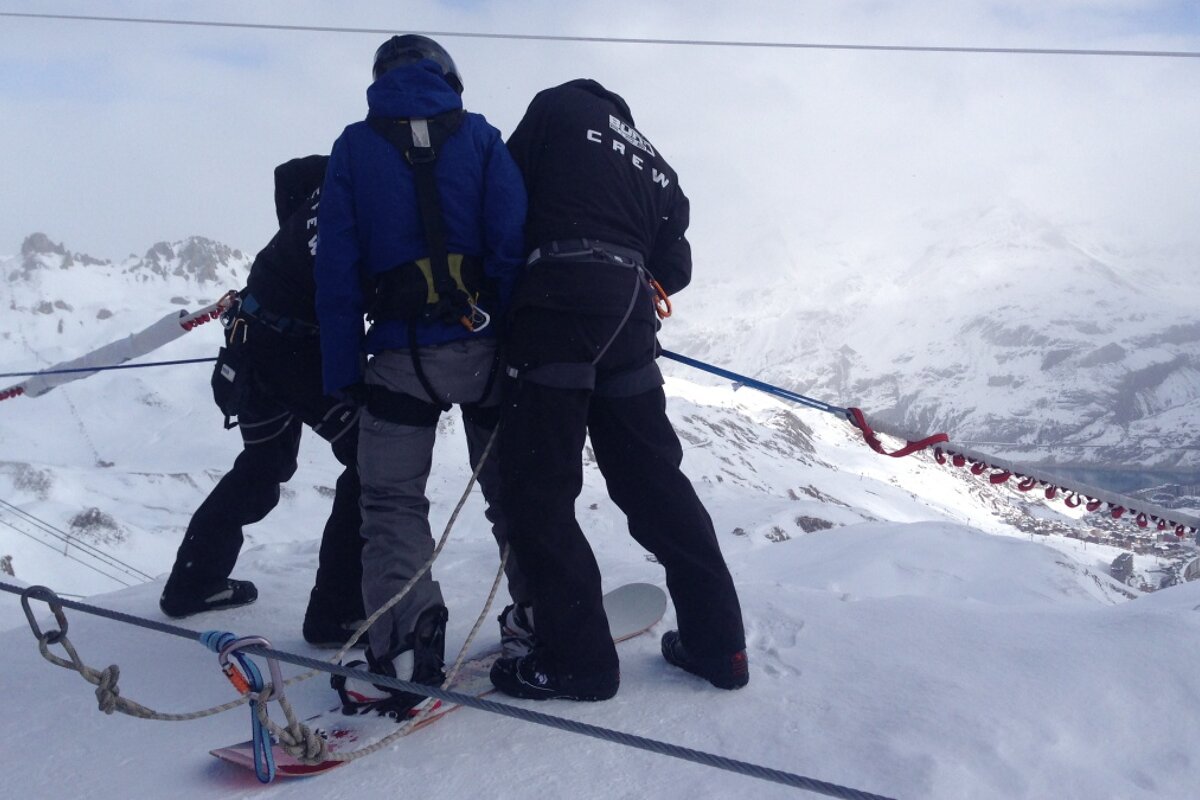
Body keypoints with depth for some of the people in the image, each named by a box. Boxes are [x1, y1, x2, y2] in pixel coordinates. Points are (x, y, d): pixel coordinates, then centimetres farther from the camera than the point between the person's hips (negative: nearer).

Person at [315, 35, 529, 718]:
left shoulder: (354, 147, 6)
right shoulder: (481, 137, 5)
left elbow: (336, 266, 1)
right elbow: (514, 243, -5)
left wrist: (343, 370, 3)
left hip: (400, 355, -1)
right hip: (484, 346, 1)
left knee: (393, 502, 5)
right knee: (511, 487, 15)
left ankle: (406, 653, -6)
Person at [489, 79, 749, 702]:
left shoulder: (558, 105, 15)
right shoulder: (655, 163, 27)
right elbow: (674, 268, 17)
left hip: (558, 302, -6)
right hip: (629, 320, 6)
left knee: (537, 488, -1)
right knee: (653, 476, 12)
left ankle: (577, 657, -1)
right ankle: (716, 641, 15)